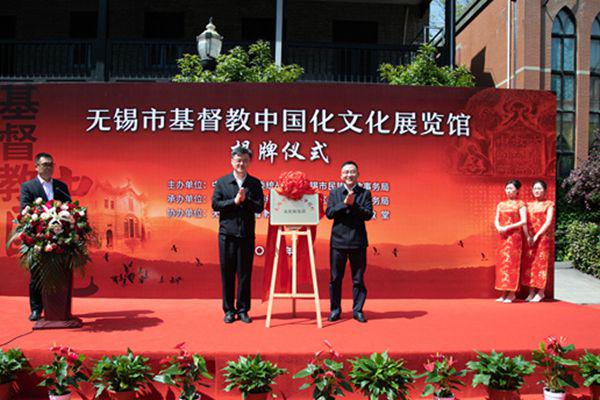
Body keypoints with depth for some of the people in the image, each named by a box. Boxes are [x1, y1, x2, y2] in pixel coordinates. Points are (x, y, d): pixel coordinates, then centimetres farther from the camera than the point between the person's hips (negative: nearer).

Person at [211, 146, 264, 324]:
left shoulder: (255, 183, 7)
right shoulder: (222, 182, 5)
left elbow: (260, 207, -2)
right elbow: (215, 204, -3)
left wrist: (245, 200, -17)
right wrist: (234, 201, -13)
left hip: (247, 234, 1)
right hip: (227, 234, 0)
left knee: (245, 274, 4)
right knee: (227, 274, 4)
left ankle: (243, 310, 13)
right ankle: (229, 310, 13)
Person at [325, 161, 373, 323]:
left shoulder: (365, 193, 3)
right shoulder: (334, 193, 6)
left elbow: (368, 214, -7)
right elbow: (329, 213, -6)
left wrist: (354, 204, -18)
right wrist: (345, 203, -16)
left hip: (358, 242, -1)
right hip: (338, 241, 1)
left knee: (358, 279, 6)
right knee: (335, 278, 7)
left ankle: (357, 310, 17)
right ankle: (335, 310, 18)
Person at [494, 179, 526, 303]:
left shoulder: (520, 204, 0)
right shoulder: (501, 205, 15)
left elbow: (524, 221, -10)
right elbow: (496, 220, 9)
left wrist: (508, 227, -16)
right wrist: (498, 227, -12)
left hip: (514, 236, -5)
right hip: (503, 237, 5)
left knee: (512, 262, -6)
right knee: (502, 262, 3)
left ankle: (512, 293, -2)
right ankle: (504, 293, 8)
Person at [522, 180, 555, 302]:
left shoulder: (549, 204, 1)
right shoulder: (529, 204, 13)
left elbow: (548, 222, -8)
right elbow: (524, 222, 7)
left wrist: (536, 236, -14)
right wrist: (527, 236, -8)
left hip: (543, 237, -4)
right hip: (530, 238, 4)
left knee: (541, 263, -4)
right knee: (529, 263, 1)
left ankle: (541, 292, 2)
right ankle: (531, 292, 6)